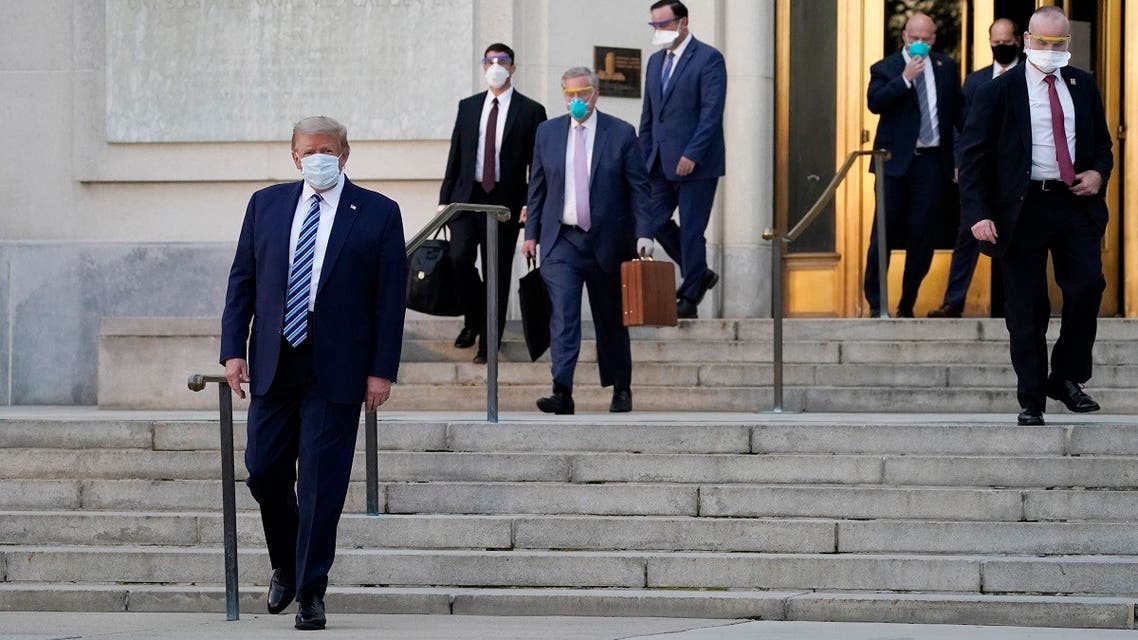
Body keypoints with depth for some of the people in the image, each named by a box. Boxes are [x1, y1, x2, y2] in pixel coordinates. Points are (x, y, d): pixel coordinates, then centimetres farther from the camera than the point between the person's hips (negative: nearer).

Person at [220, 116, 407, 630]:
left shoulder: (378, 214, 0)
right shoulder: (266, 205, 9)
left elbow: (391, 297, -2)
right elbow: (242, 280, 10)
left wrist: (382, 370, -8)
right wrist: (234, 349, 0)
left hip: (336, 371, -3)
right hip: (273, 367, 3)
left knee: (321, 483, -3)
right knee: (264, 473, 5)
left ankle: (310, 591, 4)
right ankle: (285, 566, 29)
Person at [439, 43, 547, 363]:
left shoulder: (530, 111, 2)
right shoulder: (468, 107, 12)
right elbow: (455, 156, 14)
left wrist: (531, 204, -9)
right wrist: (445, 198, 8)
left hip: (505, 201, -2)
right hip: (467, 196, 2)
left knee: (498, 271, 0)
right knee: (459, 257, -15)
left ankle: (489, 343, 8)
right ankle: (473, 320, 9)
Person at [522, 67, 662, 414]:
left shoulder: (621, 134, -1)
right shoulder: (548, 132, 7)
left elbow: (638, 188, -2)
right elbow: (537, 187, 12)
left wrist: (644, 234, -11)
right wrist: (531, 233, 7)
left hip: (607, 240, -1)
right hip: (561, 240, 1)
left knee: (611, 320, 11)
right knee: (563, 314, -14)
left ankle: (620, 389, 26)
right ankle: (562, 392, -23)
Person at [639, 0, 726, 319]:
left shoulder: (708, 59, -8)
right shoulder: (656, 61, 14)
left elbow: (711, 112, -15)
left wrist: (692, 155, -20)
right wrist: (644, 156, 11)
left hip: (696, 163, -7)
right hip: (662, 162, 7)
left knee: (691, 230, -3)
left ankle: (690, 299, 5)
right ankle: (699, 275, 20)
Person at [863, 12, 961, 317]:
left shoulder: (946, 67, 11)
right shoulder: (885, 68, 3)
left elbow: (957, 110, 14)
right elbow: (875, 102, -14)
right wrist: (905, 79, -21)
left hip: (932, 162, 2)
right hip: (896, 161, -2)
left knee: (923, 235, 1)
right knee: (884, 231, -2)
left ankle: (907, 304, 10)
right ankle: (875, 301, 6)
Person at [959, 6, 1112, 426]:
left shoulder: (1083, 85, 11)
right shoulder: (999, 91, -2)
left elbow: (1102, 142, 22)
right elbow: (974, 154, -3)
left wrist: (1099, 172, -1)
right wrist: (978, 213, -13)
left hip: (1076, 203, 3)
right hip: (1023, 208, -3)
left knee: (1087, 286, -13)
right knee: (1027, 311, 1)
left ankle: (1067, 378, 7)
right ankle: (1031, 402, 10)